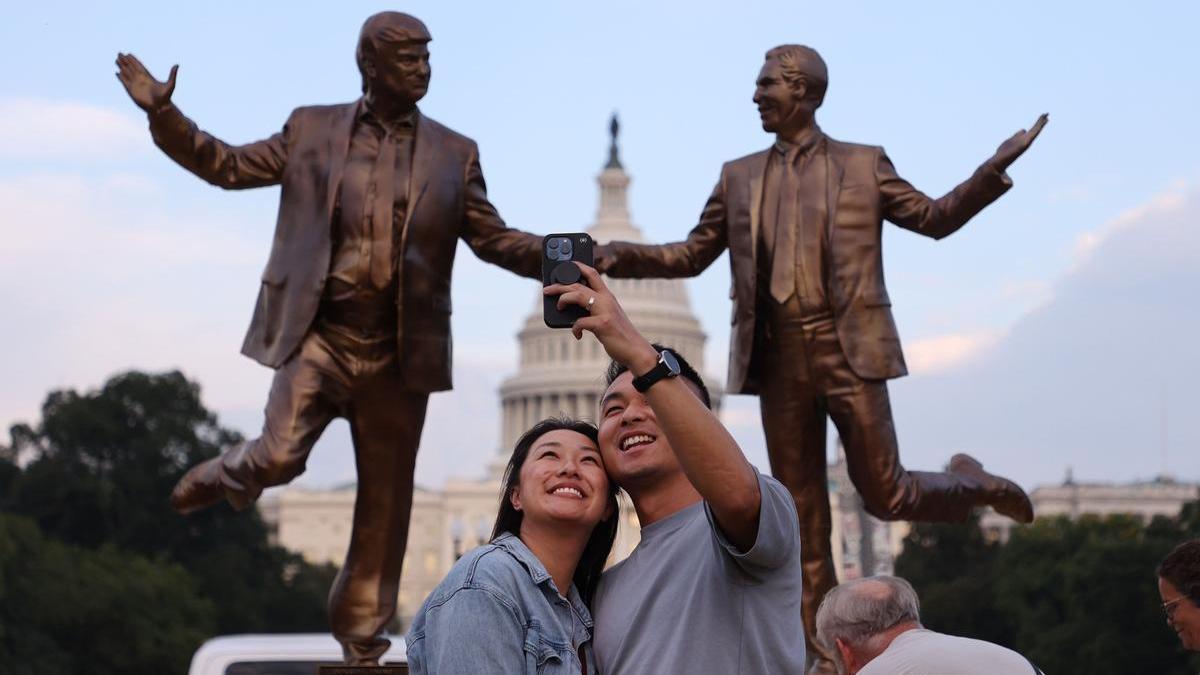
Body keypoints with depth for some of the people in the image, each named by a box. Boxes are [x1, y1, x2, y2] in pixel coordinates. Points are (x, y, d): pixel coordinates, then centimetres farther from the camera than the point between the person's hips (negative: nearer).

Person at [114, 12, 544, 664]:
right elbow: (231, 165, 10)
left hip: (398, 353, 2)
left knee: (385, 501, 7)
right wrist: (163, 113, -1)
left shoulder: (453, 154, 7)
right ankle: (226, 475, 19)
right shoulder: (312, 130, 5)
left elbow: (495, 240, 9)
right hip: (319, 337, -2)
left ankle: (362, 634, 21)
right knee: (278, 457, -18)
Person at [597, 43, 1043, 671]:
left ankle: (971, 483, 28)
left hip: (848, 349, -3)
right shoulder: (739, 177, 13)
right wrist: (620, 256, 0)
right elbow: (690, 255, 15)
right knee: (802, 514, 5)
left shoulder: (864, 165, 5)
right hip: (778, 357, 3)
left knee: (884, 494, -4)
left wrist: (992, 171, -3)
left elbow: (934, 217, 11)